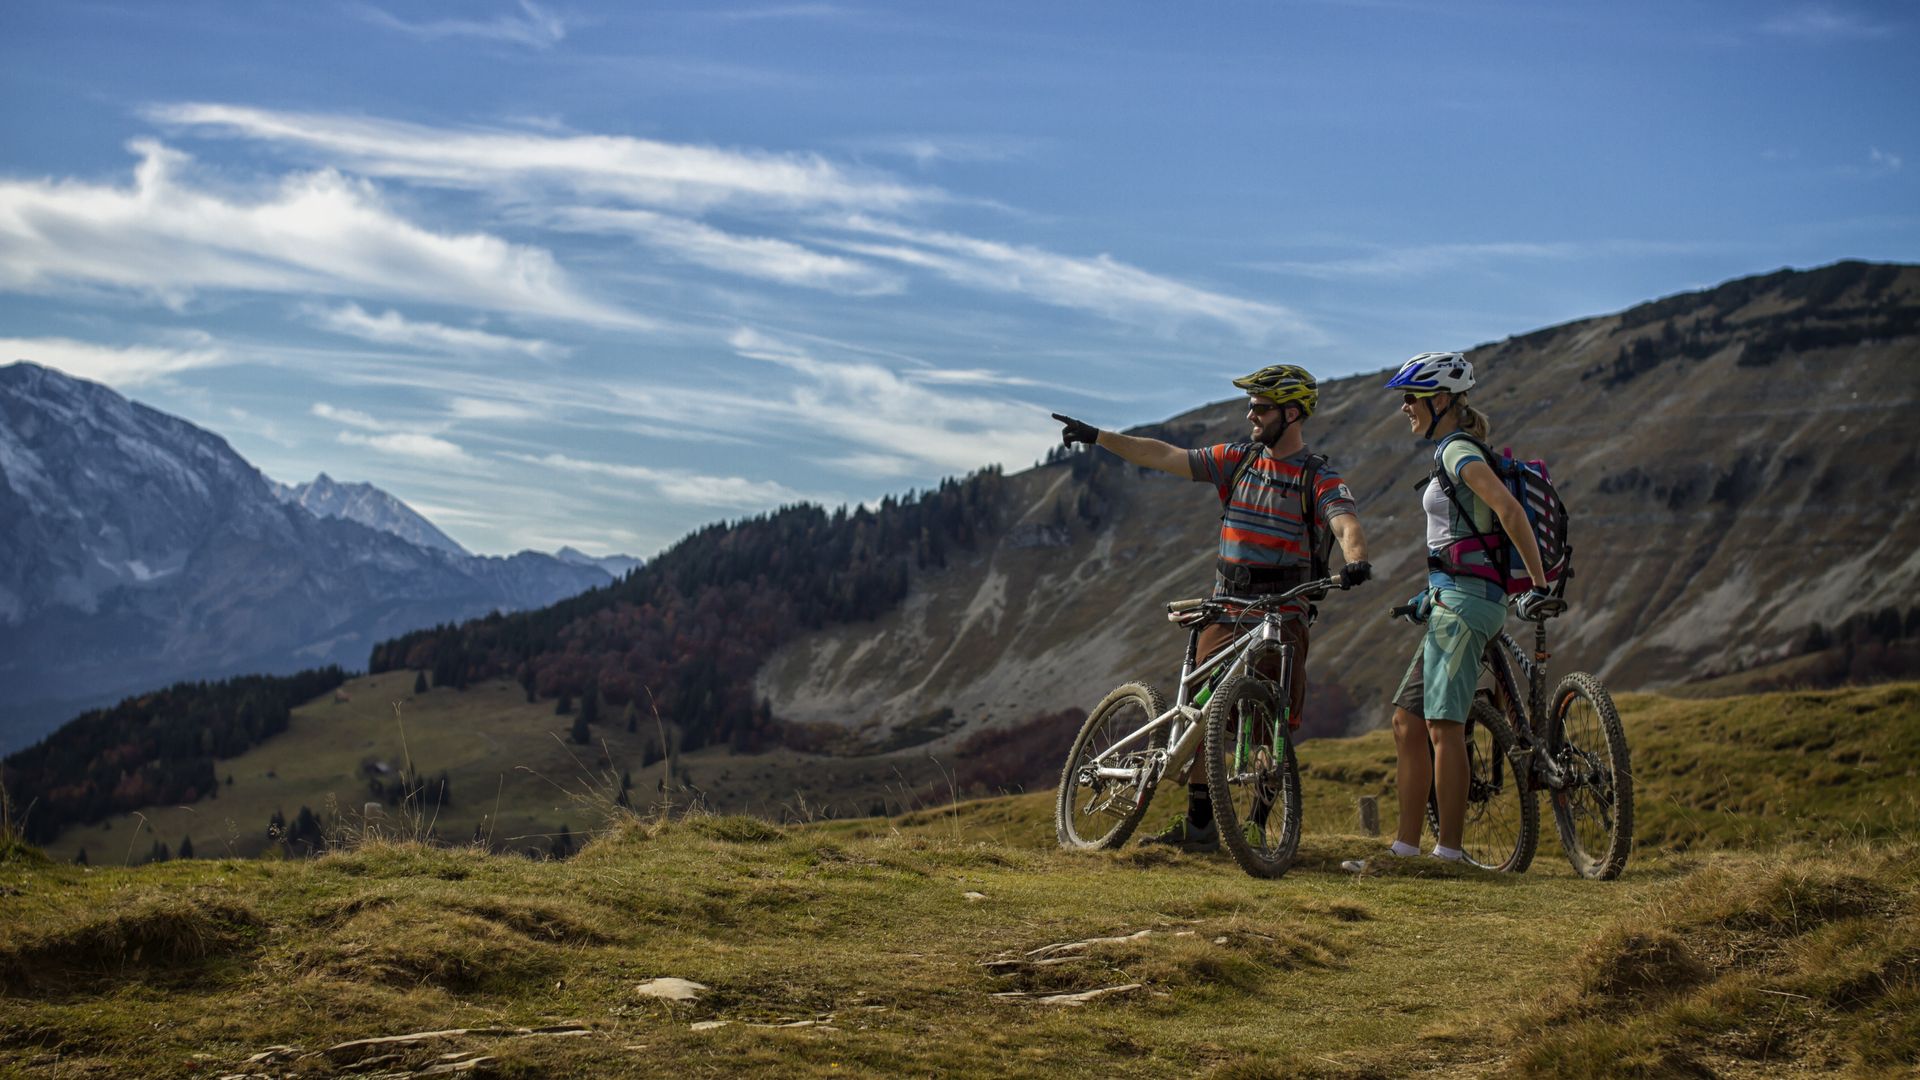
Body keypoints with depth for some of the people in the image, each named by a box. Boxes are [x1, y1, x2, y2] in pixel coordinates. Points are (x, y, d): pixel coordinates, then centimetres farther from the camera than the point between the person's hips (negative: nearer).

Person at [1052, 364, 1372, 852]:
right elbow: (1166, 456, 5)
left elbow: (1346, 524, -20)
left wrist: (1355, 561, -43)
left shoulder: (1319, 479, -3)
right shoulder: (1237, 459, 9)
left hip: (1282, 615, -4)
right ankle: (1199, 824, 9)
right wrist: (1098, 437, -1)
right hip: (1226, 609, 4)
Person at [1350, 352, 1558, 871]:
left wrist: (1540, 585, -23)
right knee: (1408, 722, 9)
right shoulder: (1454, 451, 19)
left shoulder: (1458, 450, -11)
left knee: (1443, 728, -9)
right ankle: (1405, 846, 11)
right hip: (1451, 599, 10)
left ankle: (1448, 851, -6)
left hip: (1462, 601, -10)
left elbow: (1510, 511, -23)